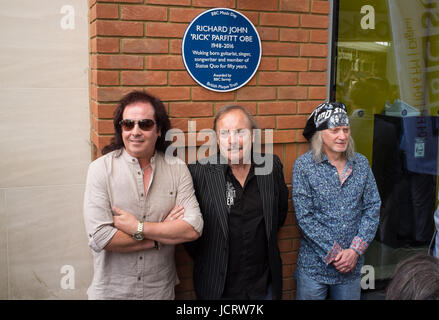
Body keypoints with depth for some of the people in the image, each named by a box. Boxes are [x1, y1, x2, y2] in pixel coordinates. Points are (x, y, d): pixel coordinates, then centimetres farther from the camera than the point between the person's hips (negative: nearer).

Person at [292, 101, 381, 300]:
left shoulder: (361, 164, 3)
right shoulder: (303, 166, -8)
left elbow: (372, 208, 1)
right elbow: (304, 217, -12)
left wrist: (355, 250, -9)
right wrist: (334, 253, -14)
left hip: (352, 266, 3)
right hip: (314, 266, -3)